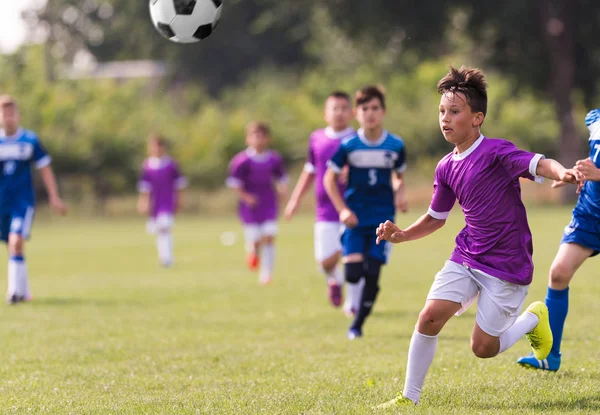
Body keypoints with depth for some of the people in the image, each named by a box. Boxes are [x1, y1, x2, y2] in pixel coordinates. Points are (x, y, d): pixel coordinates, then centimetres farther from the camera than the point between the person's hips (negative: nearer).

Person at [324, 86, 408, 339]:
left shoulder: (395, 146, -1)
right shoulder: (348, 146, -5)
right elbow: (330, 179, 2)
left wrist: (400, 194, -7)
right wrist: (342, 210, -8)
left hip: (383, 218, 1)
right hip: (355, 217, -1)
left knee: (372, 275, -4)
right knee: (353, 274, -14)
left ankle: (358, 325, 12)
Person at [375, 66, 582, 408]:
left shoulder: (495, 152, -17)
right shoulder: (447, 168, 5)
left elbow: (538, 164, -35)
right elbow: (437, 218, 18)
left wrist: (563, 172, -58)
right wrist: (402, 235, 1)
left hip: (507, 264, -6)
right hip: (467, 257, 6)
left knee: (483, 348, -2)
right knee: (430, 317, -12)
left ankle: (534, 318, 27)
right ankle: (409, 398, 2)